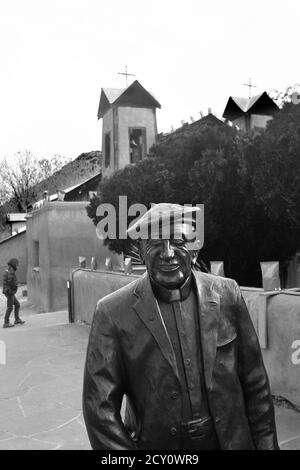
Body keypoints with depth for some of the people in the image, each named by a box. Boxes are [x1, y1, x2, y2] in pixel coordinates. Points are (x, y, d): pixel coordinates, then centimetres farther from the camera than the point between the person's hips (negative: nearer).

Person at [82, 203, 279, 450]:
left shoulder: (227, 295, -9)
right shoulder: (113, 312, -16)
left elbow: (255, 384, -3)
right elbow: (101, 406, -13)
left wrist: (266, 444, -2)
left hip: (232, 441, 2)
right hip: (154, 445, -1)